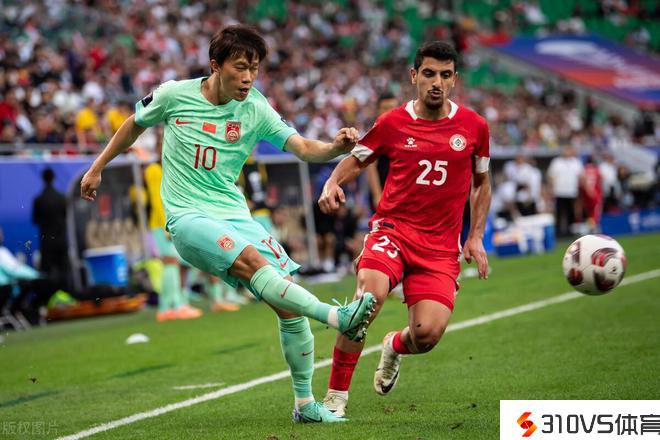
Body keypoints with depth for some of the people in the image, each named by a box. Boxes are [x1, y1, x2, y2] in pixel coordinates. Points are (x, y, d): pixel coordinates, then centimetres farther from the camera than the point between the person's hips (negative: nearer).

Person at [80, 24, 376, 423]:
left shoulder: (256, 110, 0)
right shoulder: (174, 95, -3)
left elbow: (303, 147, -12)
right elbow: (135, 125, 16)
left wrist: (336, 147, -33)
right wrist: (97, 169, 23)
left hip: (235, 215, 4)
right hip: (188, 218, -3)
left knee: (288, 300, -7)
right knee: (251, 260, -33)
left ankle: (305, 404, 6)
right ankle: (337, 317, -43)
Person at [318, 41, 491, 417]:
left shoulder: (474, 126, 5)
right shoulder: (393, 124, 2)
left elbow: (481, 183, 19)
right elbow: (355, 160, 16)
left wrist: (476, 237, 11)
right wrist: (333, 184, -6)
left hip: (441, 245, 1)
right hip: (393, 228, -1)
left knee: (428, 333, -16)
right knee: (370, 294, -32)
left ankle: (395, 346, 26)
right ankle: (336, 395, -16)